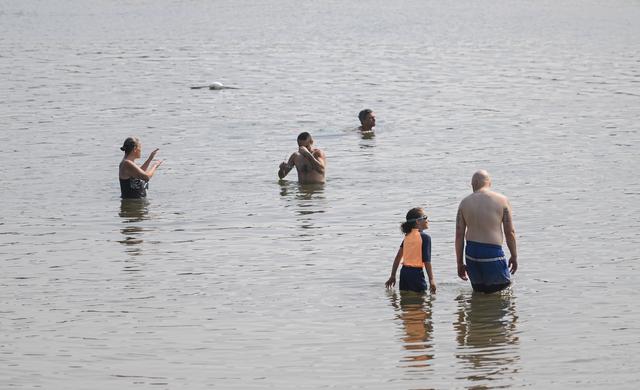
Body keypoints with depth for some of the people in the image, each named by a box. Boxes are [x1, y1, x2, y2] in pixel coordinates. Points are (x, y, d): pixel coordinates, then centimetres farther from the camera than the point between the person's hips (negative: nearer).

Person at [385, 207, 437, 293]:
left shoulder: (407, 236, 9)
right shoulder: (425, 237, -10)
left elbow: (398, 257, 10)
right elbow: (426, 261, -14)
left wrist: (392, 276, 16)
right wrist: (431, 280, -11)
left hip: (404, 272, 7)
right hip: (416, 273, -7)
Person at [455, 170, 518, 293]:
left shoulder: (464, 203, 5)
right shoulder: (502, 200, -1)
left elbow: (459, 235, 5)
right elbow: (510, 232, -1)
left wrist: (460, 263, 11)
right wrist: (514, 256, 11)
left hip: (471, 252, 4)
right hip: (493, 252, -4)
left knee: (478, 290, 16)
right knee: (504, 283, 7)